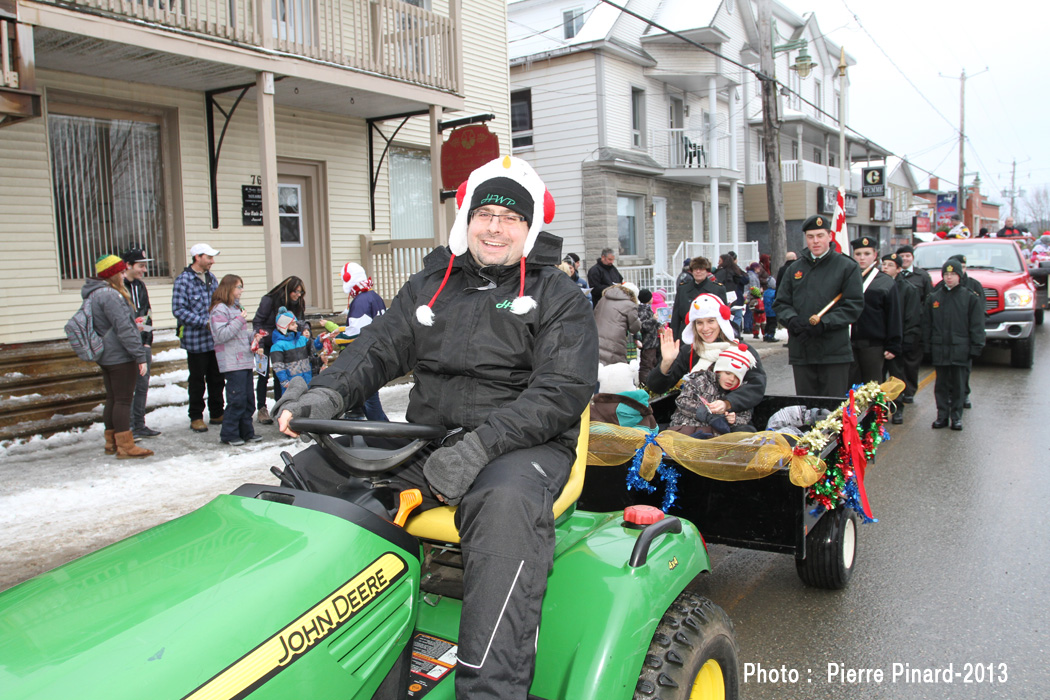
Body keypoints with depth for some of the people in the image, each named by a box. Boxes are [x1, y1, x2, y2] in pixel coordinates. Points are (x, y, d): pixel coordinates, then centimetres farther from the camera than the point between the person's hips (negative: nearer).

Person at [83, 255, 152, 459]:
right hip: (120, 357, -10)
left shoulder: (94, 293, 14)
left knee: (113, 399, 16)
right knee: (123, 400, -5)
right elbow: (123, 328, -22)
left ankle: (111, 443, 24)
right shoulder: (109, 294, -19)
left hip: (105, 356, 10)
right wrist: (140, 356, -21)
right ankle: (125, 447, -2)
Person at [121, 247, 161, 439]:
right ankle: (128, 428, 5)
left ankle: (140, 425, 21)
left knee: (142, 385, 11)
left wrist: (148, 342, 11)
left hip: (142, 344, 7)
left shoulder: (140, 286, 14)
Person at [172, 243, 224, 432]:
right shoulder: (183, 280, -11)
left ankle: (217, 414, 25)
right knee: (197, 380, 4)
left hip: (215, 339, 6)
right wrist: (204, 321, -21)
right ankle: (196, 417, 16)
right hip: (196, 340, -6)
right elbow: (178, 309, -17)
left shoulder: (211, 278, 11)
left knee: (216, 378, 13)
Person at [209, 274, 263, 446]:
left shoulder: (237, 307, 19)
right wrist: (240, 320, -18)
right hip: (232, 363, -9)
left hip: (245, 360, 9)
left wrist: (253, 337, 9)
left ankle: (246, 432, 17)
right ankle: (228, 434, 2)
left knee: (249, 398, 9)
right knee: (237, 399, -8)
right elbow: (221, 335, -18)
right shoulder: (220, 309, -9)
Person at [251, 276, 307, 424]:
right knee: (264, 376, 0)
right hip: (265, 344, -4)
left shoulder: (297, 303, -5)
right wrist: (259, 345, -22)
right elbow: (257, 322, -17)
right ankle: (261, 410, 8)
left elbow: (302, 320, 6)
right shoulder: (269, 300, -19)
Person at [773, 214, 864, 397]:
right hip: (801, 350, 4)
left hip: (834, 353, -3)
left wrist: (824, 323, -16)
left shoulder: (847, 266, 2)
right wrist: (793, 320, -9)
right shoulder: (794, 269, 14)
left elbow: (854, 305, -5)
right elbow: (781, 303, 12)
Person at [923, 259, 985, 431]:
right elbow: (927, 324, 10)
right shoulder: (934, 298, 7)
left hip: (961, 350, -2)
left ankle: (956, 417, 13)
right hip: (939, 350, 2)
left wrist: (976, 347, -5)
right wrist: (927, 346, 4)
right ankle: (942, 415, 14)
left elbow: (977, 325, 1)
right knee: (941, 385, 7)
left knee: (958, 385, 4)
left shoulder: (970, 297, 1)